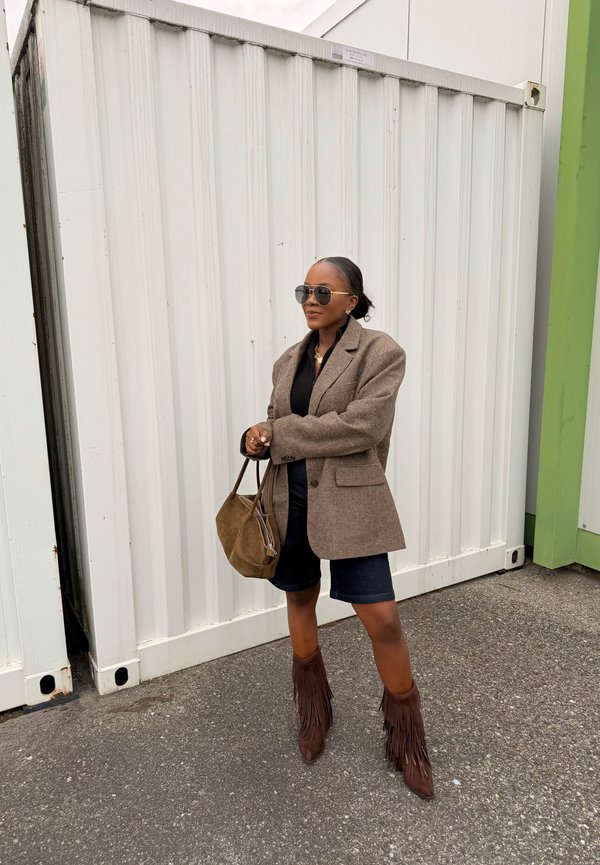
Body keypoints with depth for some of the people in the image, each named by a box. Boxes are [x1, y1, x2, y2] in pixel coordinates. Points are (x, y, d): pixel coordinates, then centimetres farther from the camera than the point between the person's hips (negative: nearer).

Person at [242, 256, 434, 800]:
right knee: (299, 601, 18)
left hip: (350, 504, -5)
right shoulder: (290, 360, 10)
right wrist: (257, 440, -10)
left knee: (383, 620, -3)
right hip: (292, 499, 6)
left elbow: (362, 425, -20)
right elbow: (277, 426, 14)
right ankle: (314, 715, 44)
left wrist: (278, 434, -16)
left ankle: (407, 741, 25)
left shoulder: (380, 352, -8)